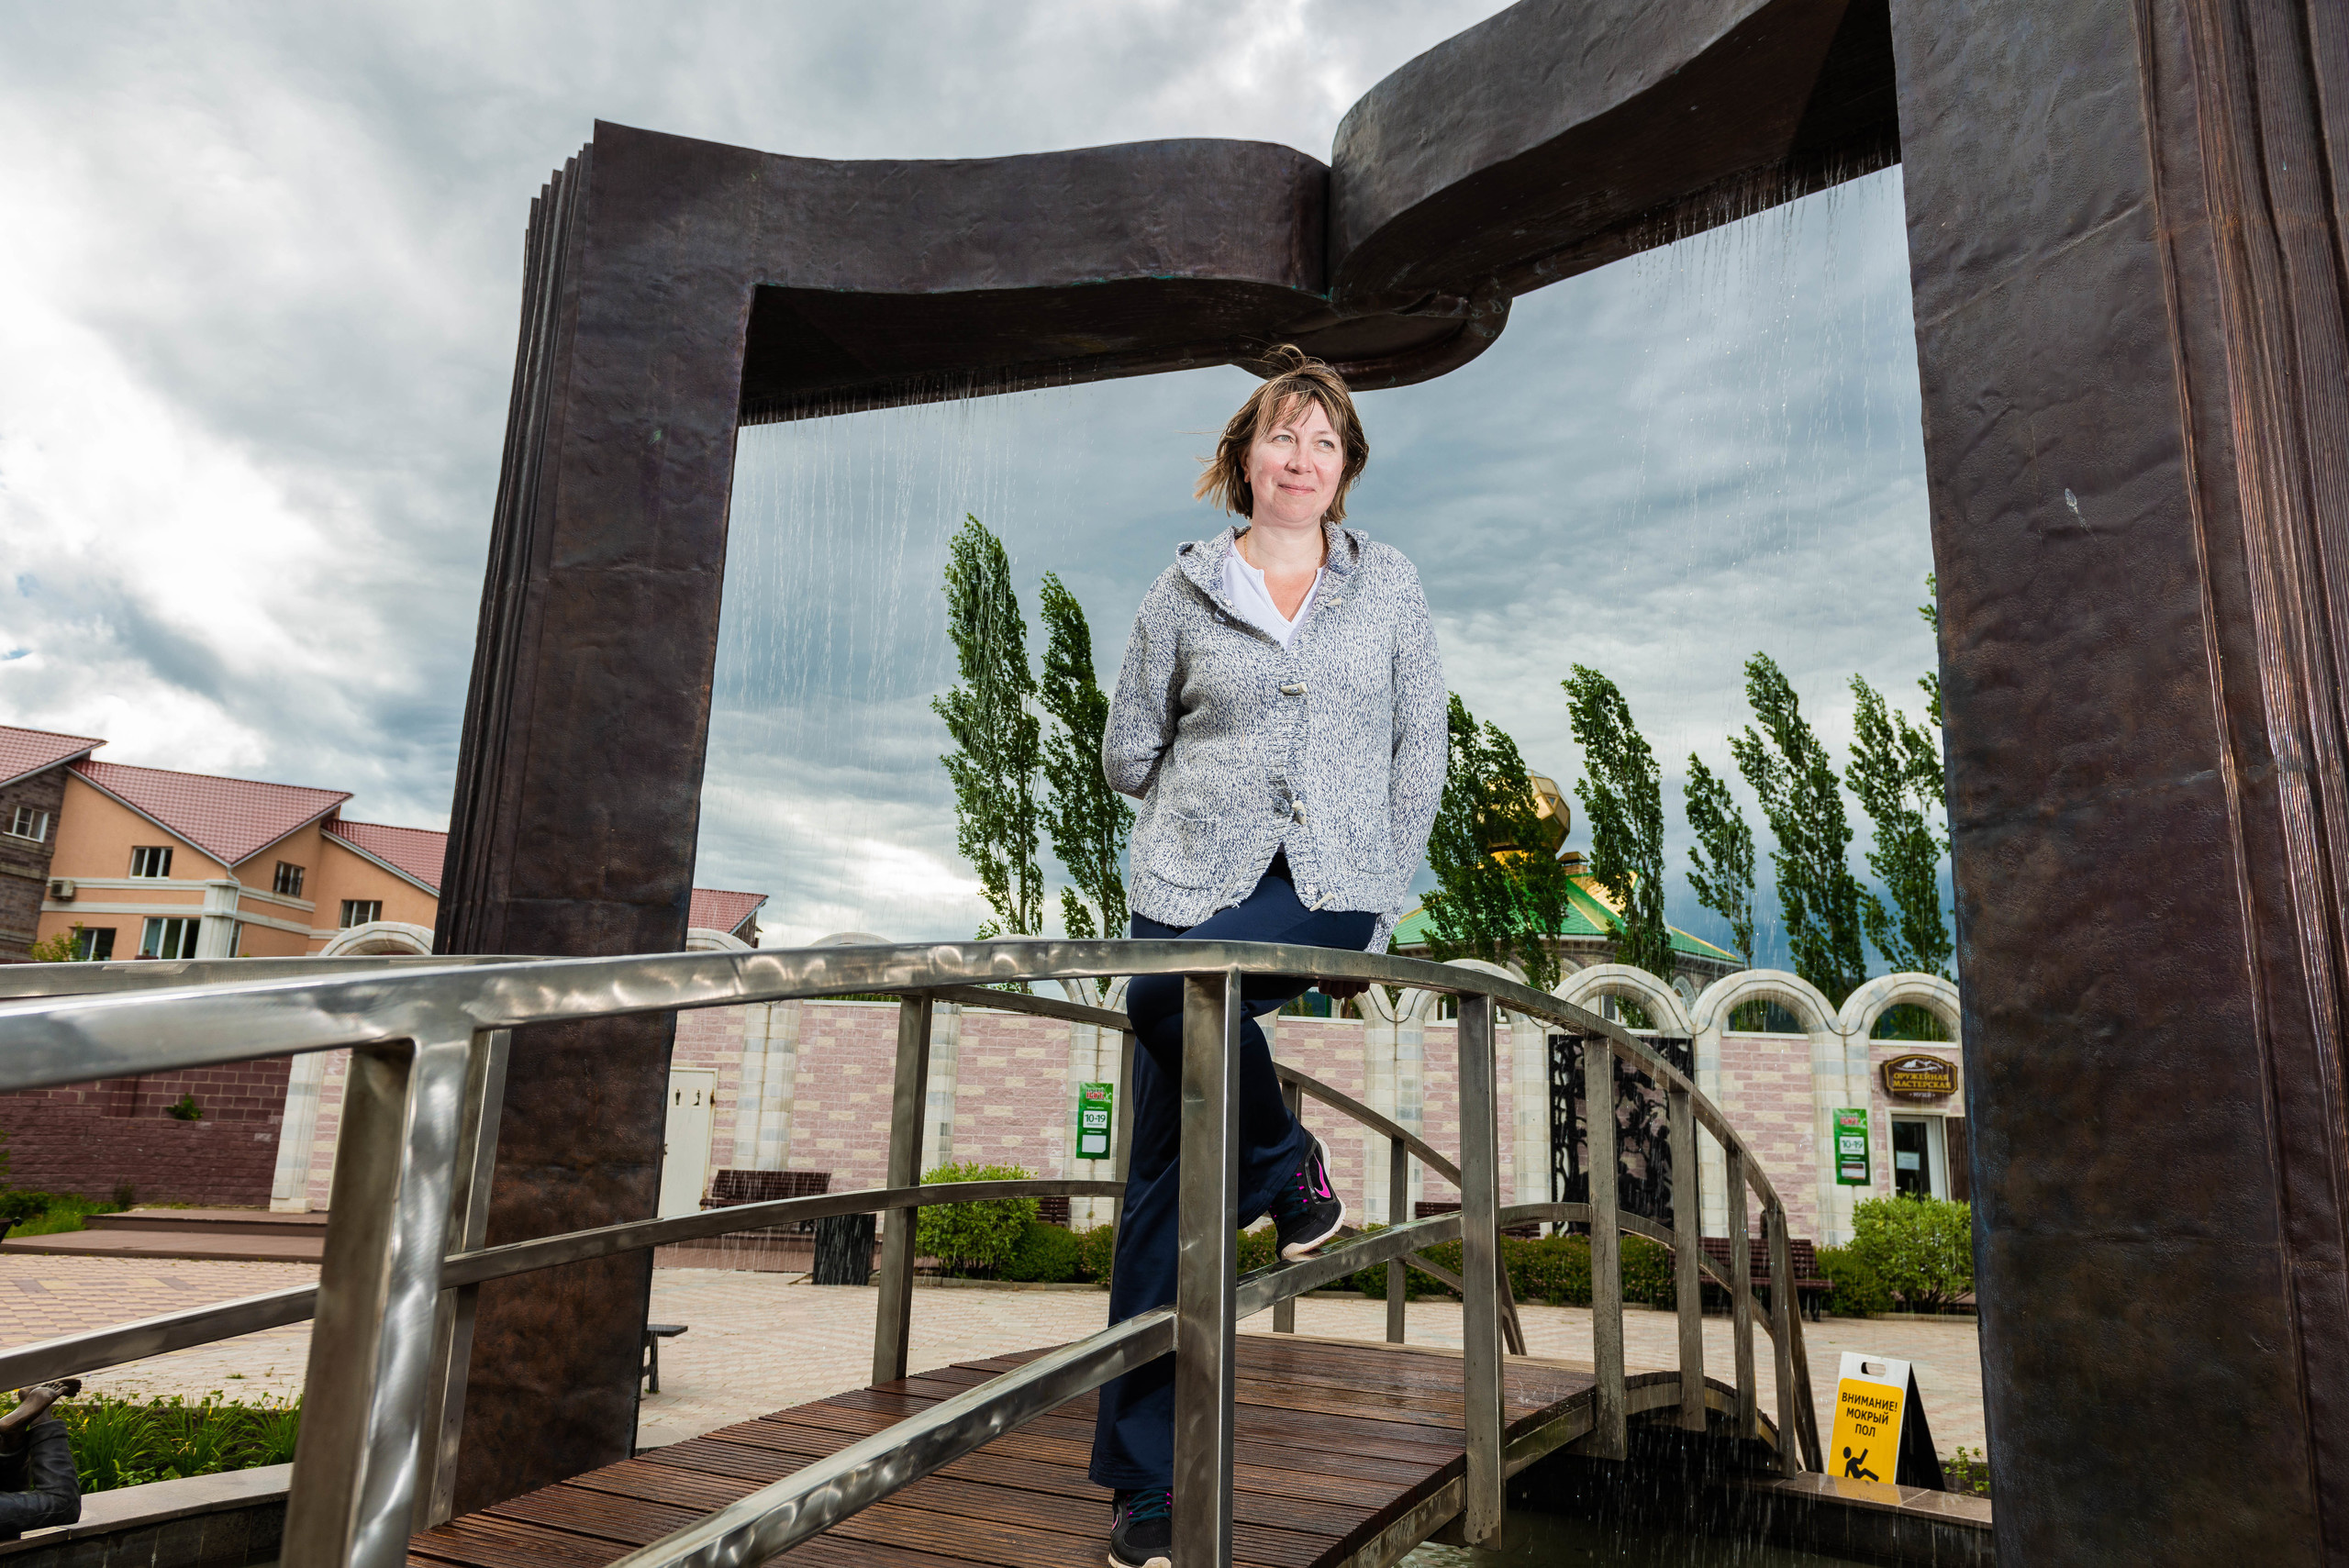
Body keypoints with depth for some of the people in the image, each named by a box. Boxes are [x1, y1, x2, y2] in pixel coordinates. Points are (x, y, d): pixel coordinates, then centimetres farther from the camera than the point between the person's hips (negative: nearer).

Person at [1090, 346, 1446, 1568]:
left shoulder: (1389, 585, 10)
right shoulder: (1184, 590, 8)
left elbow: (1421, 751, 8)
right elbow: (1127, 753, 14)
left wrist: (1378, 894, 1)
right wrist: (1217, 820, 11)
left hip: (1333, 885, -1)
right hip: (1195, 880, 1)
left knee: (1172, 994, -32)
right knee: (1162, 1179, -1)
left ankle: (1278, 1167, -1)